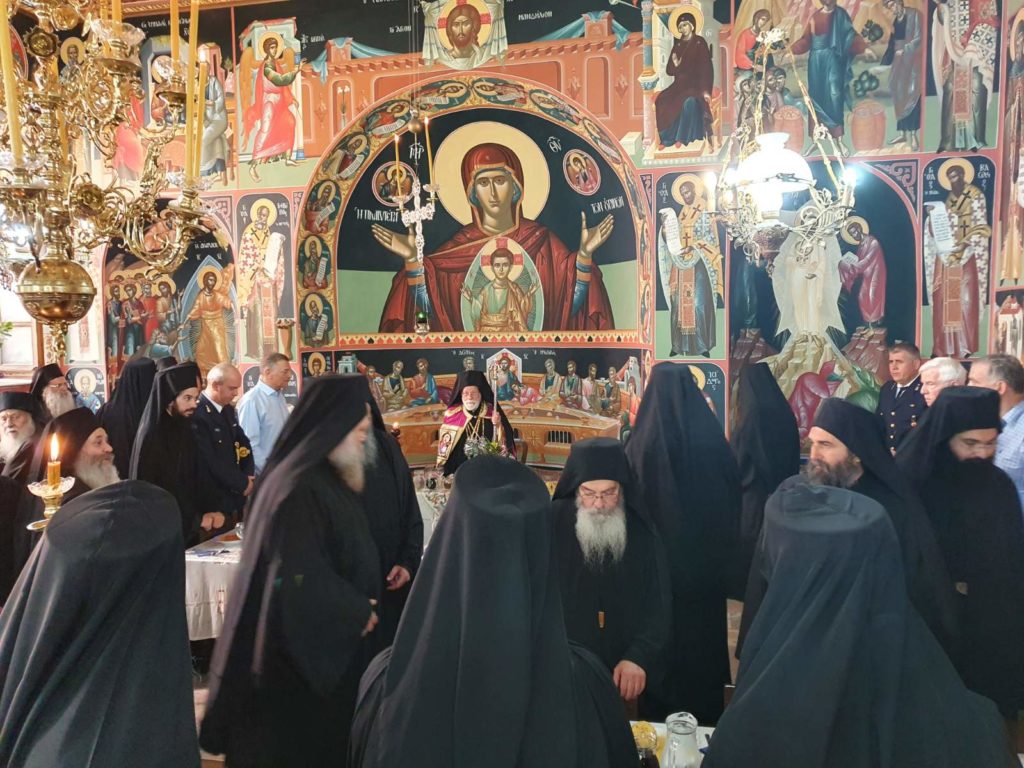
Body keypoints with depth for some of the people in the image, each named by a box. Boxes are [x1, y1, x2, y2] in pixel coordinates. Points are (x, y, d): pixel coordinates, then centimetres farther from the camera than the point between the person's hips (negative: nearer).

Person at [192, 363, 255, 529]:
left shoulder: (228, 410, 10)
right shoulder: (197, 414, -20)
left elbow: (243, 444, 13)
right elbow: (210, 461, -23)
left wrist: (249, 476, -4)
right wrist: (243, 483, -13)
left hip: (235, 497, 8)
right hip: (212, 500, -8)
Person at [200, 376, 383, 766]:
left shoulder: (332, 481, 6)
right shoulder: (300, 489, -24)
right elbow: (301, 582, -28)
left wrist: (362, 607, 2)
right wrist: (360, 612, -15)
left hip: (333, 645, 9)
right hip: (304, 650, -9)